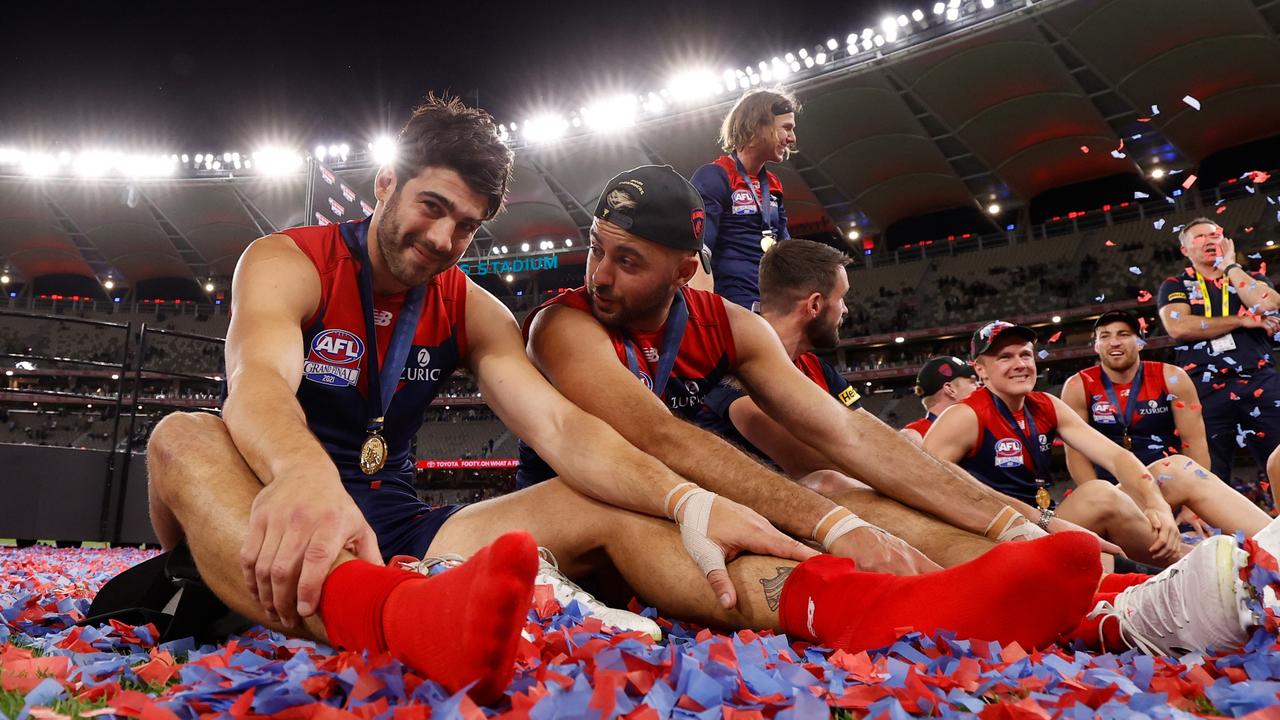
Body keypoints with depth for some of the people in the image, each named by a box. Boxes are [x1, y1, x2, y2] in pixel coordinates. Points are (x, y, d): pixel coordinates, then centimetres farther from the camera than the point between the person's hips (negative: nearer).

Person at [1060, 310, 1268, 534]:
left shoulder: (1171, 378, 2)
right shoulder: (1078, 387, -1)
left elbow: (1195, 442, -1)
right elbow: (1076, 452, -3)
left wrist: (1193, 505, -12)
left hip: (1171, 479, 1)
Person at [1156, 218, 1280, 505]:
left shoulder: (1252, 279, 22)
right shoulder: (1175, 286, 15)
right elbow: (1178, 327, -5)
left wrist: (1230, 266, 6)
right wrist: (1242, 321, -2)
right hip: (1206, 390, -1)